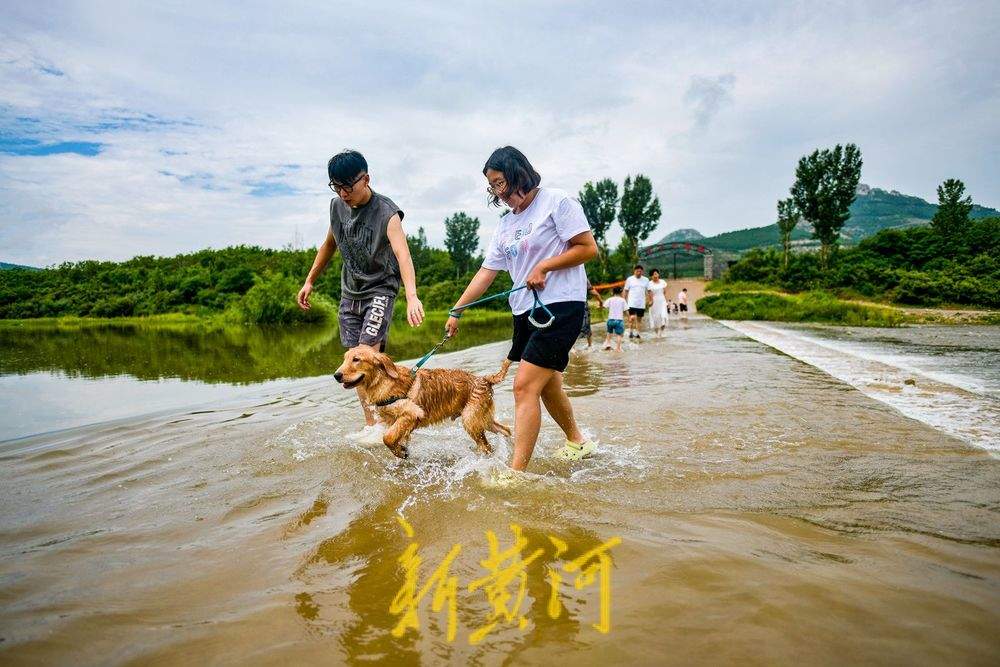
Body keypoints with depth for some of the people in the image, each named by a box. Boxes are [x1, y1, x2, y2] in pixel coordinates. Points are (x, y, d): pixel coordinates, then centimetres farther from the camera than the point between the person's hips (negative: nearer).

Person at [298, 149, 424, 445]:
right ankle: (370, 424, 14)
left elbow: (403, 254, -36)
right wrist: (309, 281, 18)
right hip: (349, 291, 6)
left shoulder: (386, 213, -21)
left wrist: (412, 296, -52)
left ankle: (383, 422, -10)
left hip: (380, 289, -6)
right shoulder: (337, 206, -1)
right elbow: (329, 245, 16)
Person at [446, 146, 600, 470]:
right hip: (525, 310, 8)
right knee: (547, 385, 19)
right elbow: (486, 272, 13)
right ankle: (577, 442, 41)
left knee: (525, 386, -17)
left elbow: (588, 248, -10)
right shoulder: (506, 224, 15)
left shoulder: (556, 201, -6)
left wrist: (544, 267, -16)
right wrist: (456, 310, 7)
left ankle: (515, 472, -14)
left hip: (560, 306, -8)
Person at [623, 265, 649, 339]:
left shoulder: (646, 280, 5)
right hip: (632, 303, -3)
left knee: (639, 318, 9)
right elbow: (626, 291, 5)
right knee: (632, 317, -14)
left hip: (641, 303, 3)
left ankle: (636, 333, 19)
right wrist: (625, 301, 1)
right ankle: (630, 331, 4)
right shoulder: (630, 279, 1)